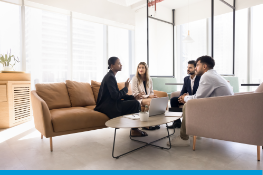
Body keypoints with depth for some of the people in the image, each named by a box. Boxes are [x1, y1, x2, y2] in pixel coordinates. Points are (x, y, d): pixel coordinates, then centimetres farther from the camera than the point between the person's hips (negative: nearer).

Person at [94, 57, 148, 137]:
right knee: (136, 103, -16)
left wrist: (133, 97, 5)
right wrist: (126, 87, -10)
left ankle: (134, 127, 11)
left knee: (134, 101, 8)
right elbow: (115, 96, -24)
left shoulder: (111, 76, 14)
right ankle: (134, 130, -1)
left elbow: (117, 94, 14)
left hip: (110, 103, 10)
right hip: (108, 106, -10)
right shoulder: (110, 77, -17)